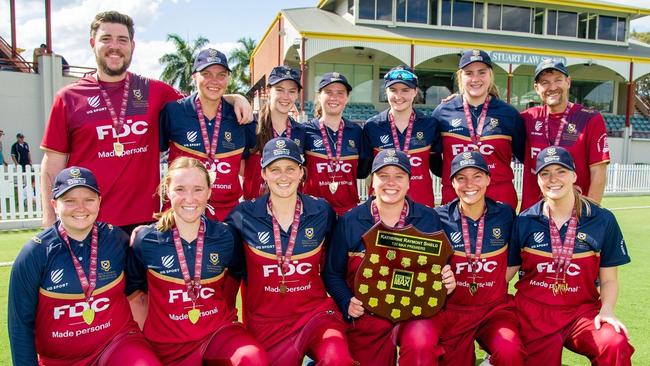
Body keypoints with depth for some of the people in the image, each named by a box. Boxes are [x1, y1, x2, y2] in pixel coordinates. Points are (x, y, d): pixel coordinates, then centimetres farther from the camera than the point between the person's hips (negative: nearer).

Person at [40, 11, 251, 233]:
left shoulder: (154, 92, 6)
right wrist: (50, 219, -1)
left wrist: (233, 98, 2)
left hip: (144, 221, 2)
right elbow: (53, 164, 4)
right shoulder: (69, 98, 3)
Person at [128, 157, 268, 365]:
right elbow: (135, 288, 11)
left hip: (219, 330, 0)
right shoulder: (147, 241, -8)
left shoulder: (225, 237, -6)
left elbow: (241, 272, 15)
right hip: (169, 343, 0)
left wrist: (224, 312, 8)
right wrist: (148, 334, 8)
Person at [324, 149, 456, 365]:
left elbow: (442, 268, 10)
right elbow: (332, 273, 7)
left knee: (421, 344, -32)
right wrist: (347, 303, -10)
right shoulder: (349, 221, 0)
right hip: (366, 314, 2)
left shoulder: (428, 219, 2)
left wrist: (447, 285, -12)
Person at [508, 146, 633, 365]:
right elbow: (508, 270, 1)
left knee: (616, 345, -28)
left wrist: (606, 310, -13)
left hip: (583, 310, 0)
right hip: (534, 312, 0)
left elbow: (608, 279, 5)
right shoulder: (524, 222, 0)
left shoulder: (603, 221, 0)